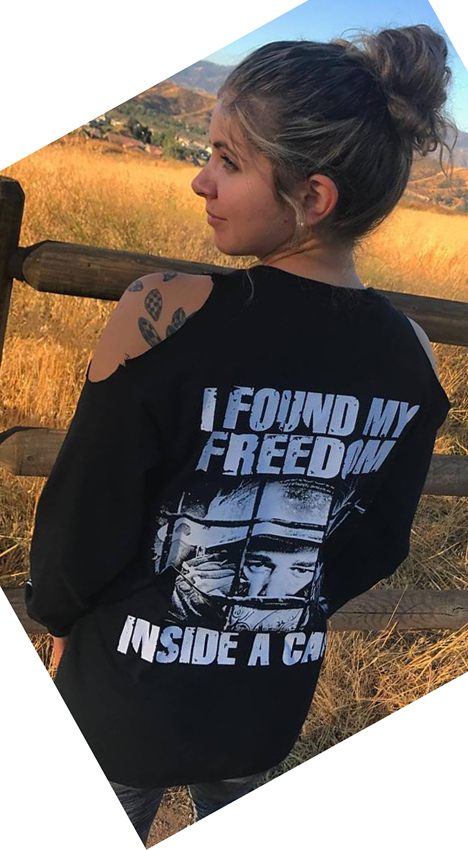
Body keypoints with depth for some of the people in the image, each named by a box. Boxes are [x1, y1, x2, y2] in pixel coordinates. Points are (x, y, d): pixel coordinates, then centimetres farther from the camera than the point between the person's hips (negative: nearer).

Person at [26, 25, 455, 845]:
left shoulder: (166, 314, -27)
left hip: (126, 701, -3)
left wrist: (57, 610, 5)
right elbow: (374, 554, 0)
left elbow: (80, 523, -17)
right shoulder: (413, 355, -12)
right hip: (275, 711, 4)